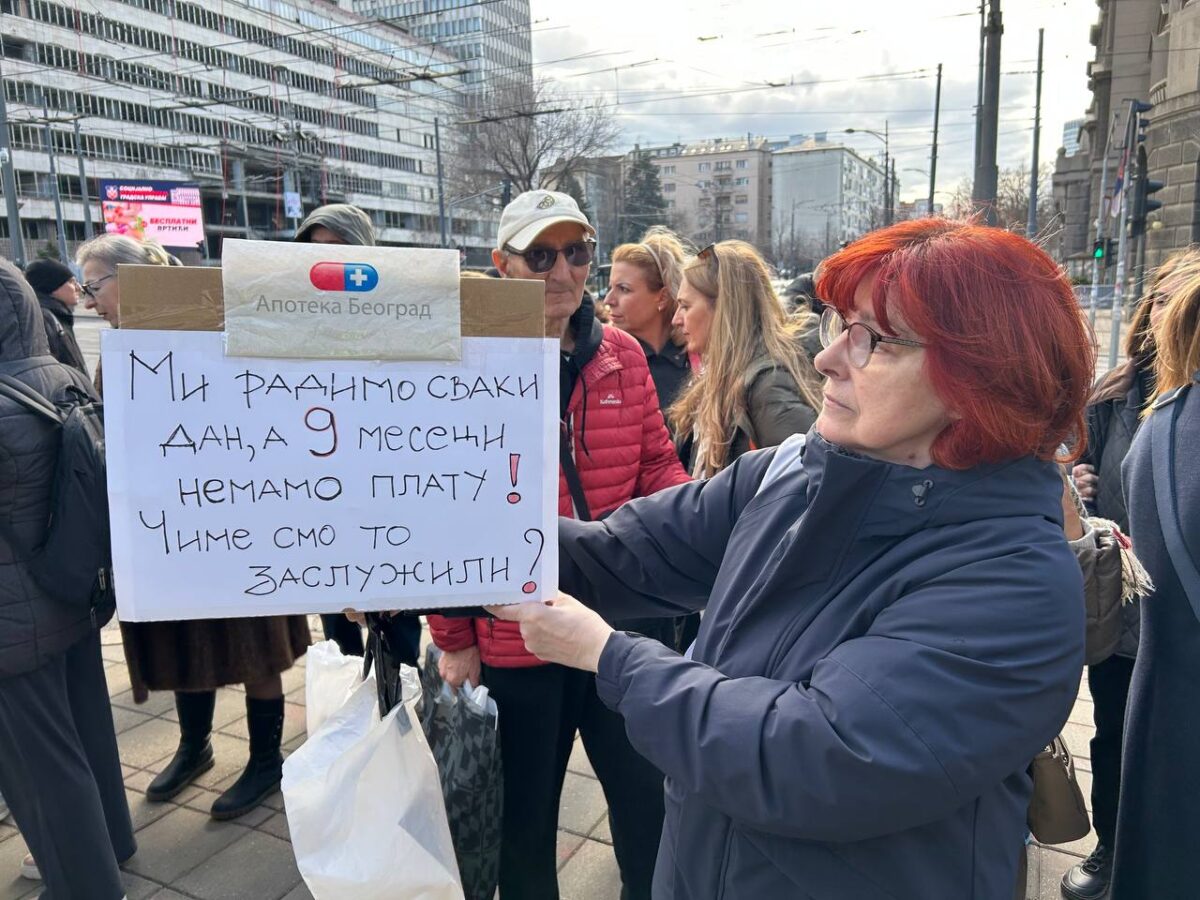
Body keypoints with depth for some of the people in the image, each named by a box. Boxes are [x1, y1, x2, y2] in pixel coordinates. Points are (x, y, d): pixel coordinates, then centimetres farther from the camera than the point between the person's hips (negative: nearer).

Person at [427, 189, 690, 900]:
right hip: (515, 636, -3)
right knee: (526, 815, 19)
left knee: (648, 800, 20)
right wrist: (453, 638, -6)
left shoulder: (622, 354, 0)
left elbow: (656, 463, 7)